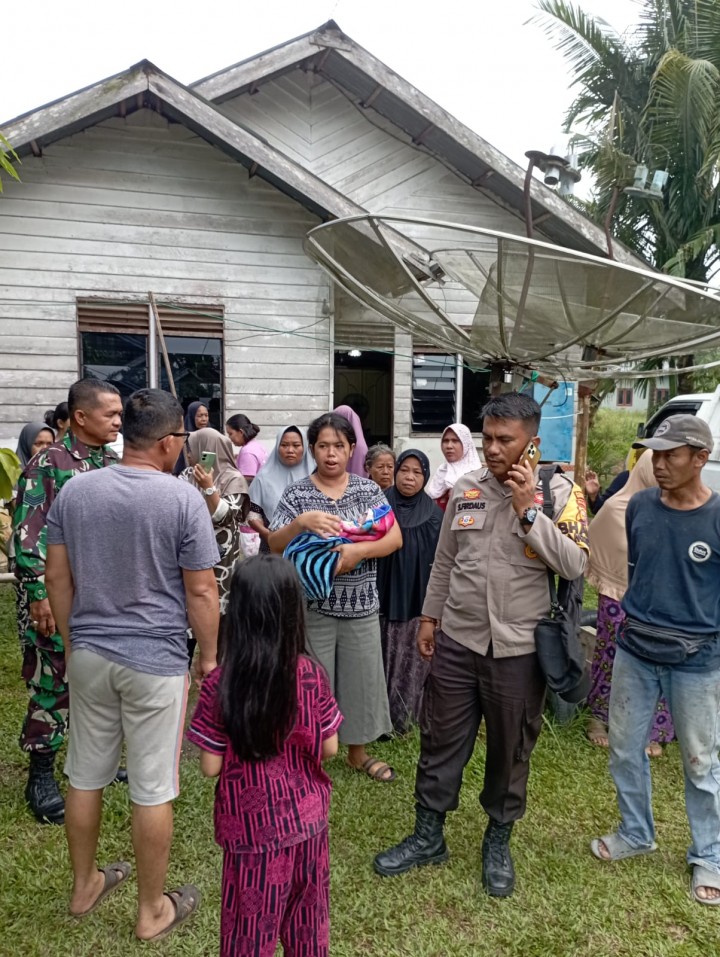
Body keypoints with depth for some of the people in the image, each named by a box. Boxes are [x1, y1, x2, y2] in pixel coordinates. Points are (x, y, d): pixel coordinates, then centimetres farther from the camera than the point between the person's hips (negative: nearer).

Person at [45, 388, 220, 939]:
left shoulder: (75, 491, 0)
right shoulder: (183, 499, -16)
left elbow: (57, 577, 5)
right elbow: (201, 591, -14)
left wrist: (73, 641, 16)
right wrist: (209, 655, -1)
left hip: (89, 655, 6)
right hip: (155, 661, -5)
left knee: (85, 777, 21)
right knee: (152, 790, 9)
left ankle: (84, 886, 41)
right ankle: (152, 911, 27)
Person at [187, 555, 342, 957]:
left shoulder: (220, 686, -21)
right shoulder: (312, 676, -16)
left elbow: (211, 767, -14)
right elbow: (329, 748, -6)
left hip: (253, 826, -2)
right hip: (307, 817, 2)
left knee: (252, 923, 20)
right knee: (307, 915, 25)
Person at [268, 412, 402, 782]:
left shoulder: (367, 489, 2)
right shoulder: (296, 493, -4)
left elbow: (395, 537, -5)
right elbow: (274, 546, -10)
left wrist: (358, 550, -21)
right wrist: (301, 522, -29)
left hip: (361, 606, 3)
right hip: (312, 606, -2)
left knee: (361, 678, 14)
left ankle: (358, 752, 35)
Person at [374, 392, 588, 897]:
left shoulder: (559, 491, -8)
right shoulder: (465, 488, 2)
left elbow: (574, 564, -17)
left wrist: (527, 509, -23)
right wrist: (429, 616, 12)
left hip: (519, 649, -2)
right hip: (456, 641, 3)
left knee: (510, 751, 16)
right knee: (440, 743, 14)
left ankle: (499, 842, 39)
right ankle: (428, 836, 35)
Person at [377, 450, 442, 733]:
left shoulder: (434, 515, 0)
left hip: (418, 600, 1)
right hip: (383, 597, 0)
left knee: (411, 662, 8)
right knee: (381, 660, 6)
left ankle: (401, 716, 26)